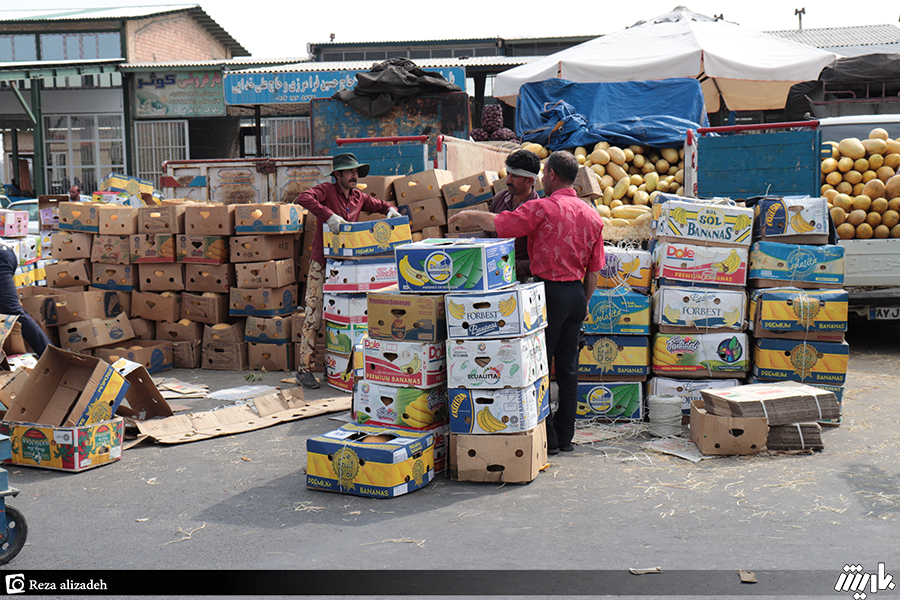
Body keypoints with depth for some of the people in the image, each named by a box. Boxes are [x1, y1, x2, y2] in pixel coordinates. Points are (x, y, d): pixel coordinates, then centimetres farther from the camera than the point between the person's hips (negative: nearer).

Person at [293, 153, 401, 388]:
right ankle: (304, 368, 0)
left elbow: (379, 205, 28)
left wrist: (390, 210, 5)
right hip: (322, 264, -6)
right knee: (314, 316, -6)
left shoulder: (358, 197, 12)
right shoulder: (327, 190, -5)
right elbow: (303, 198, -24)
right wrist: (328, 214, -33)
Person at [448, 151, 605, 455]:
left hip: (550, 291, -6)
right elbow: (594, 269, 11)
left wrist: (468, 214, 2)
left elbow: (496, 223, -16)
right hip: (576, 293, 7)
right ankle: (565, 436, 20)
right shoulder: (591, 215, 7)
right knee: (568, 367, 13)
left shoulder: (542, 208, -13)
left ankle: (547, 439, 6)